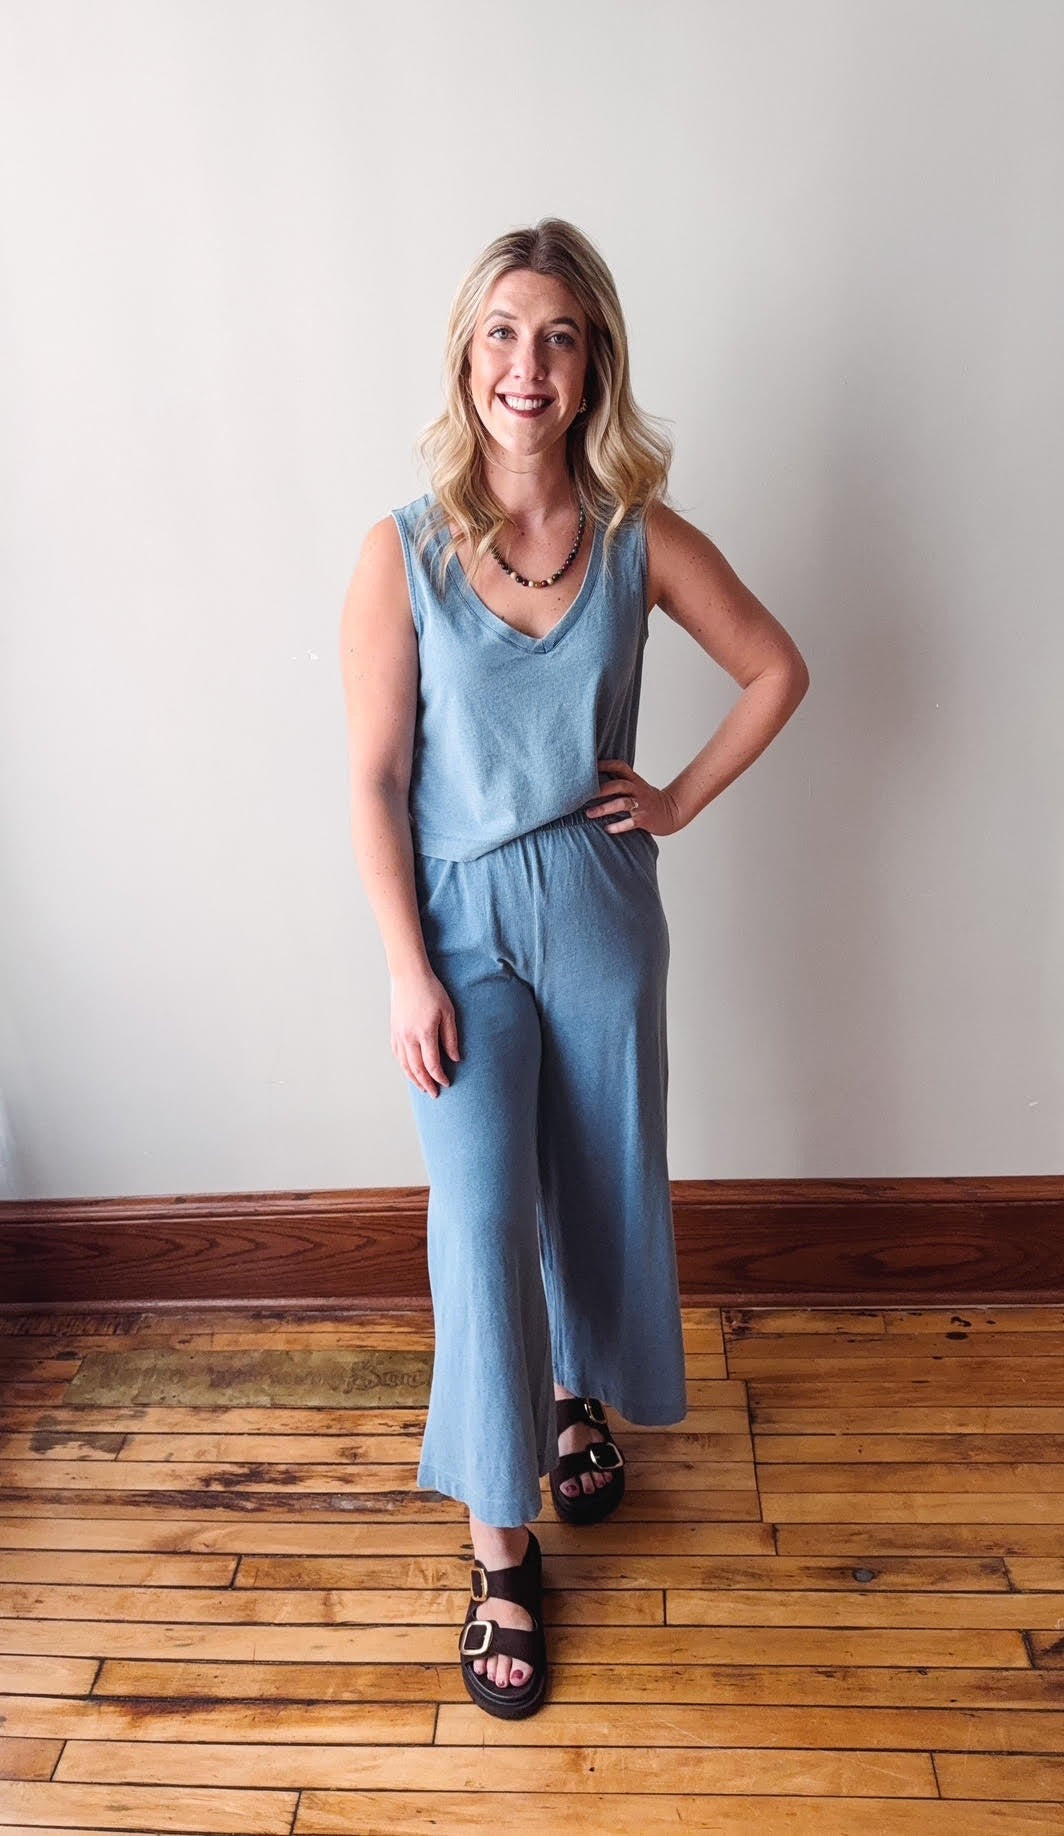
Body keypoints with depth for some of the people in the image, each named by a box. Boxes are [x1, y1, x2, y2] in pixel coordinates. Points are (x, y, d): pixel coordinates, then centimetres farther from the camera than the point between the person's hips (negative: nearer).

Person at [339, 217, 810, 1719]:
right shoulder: (401, 553, -8)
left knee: (600, 1188, 15)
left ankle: (576, 1390, 47)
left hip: (601, 917, 2)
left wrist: (685, 799, 1)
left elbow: (778, 668, 9)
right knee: (482, 1216, -4)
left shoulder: (641, 539, -4)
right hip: (461, 922, -2)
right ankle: (501, 1542, 14)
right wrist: (407, 971, -11)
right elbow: (375, 779, -8)